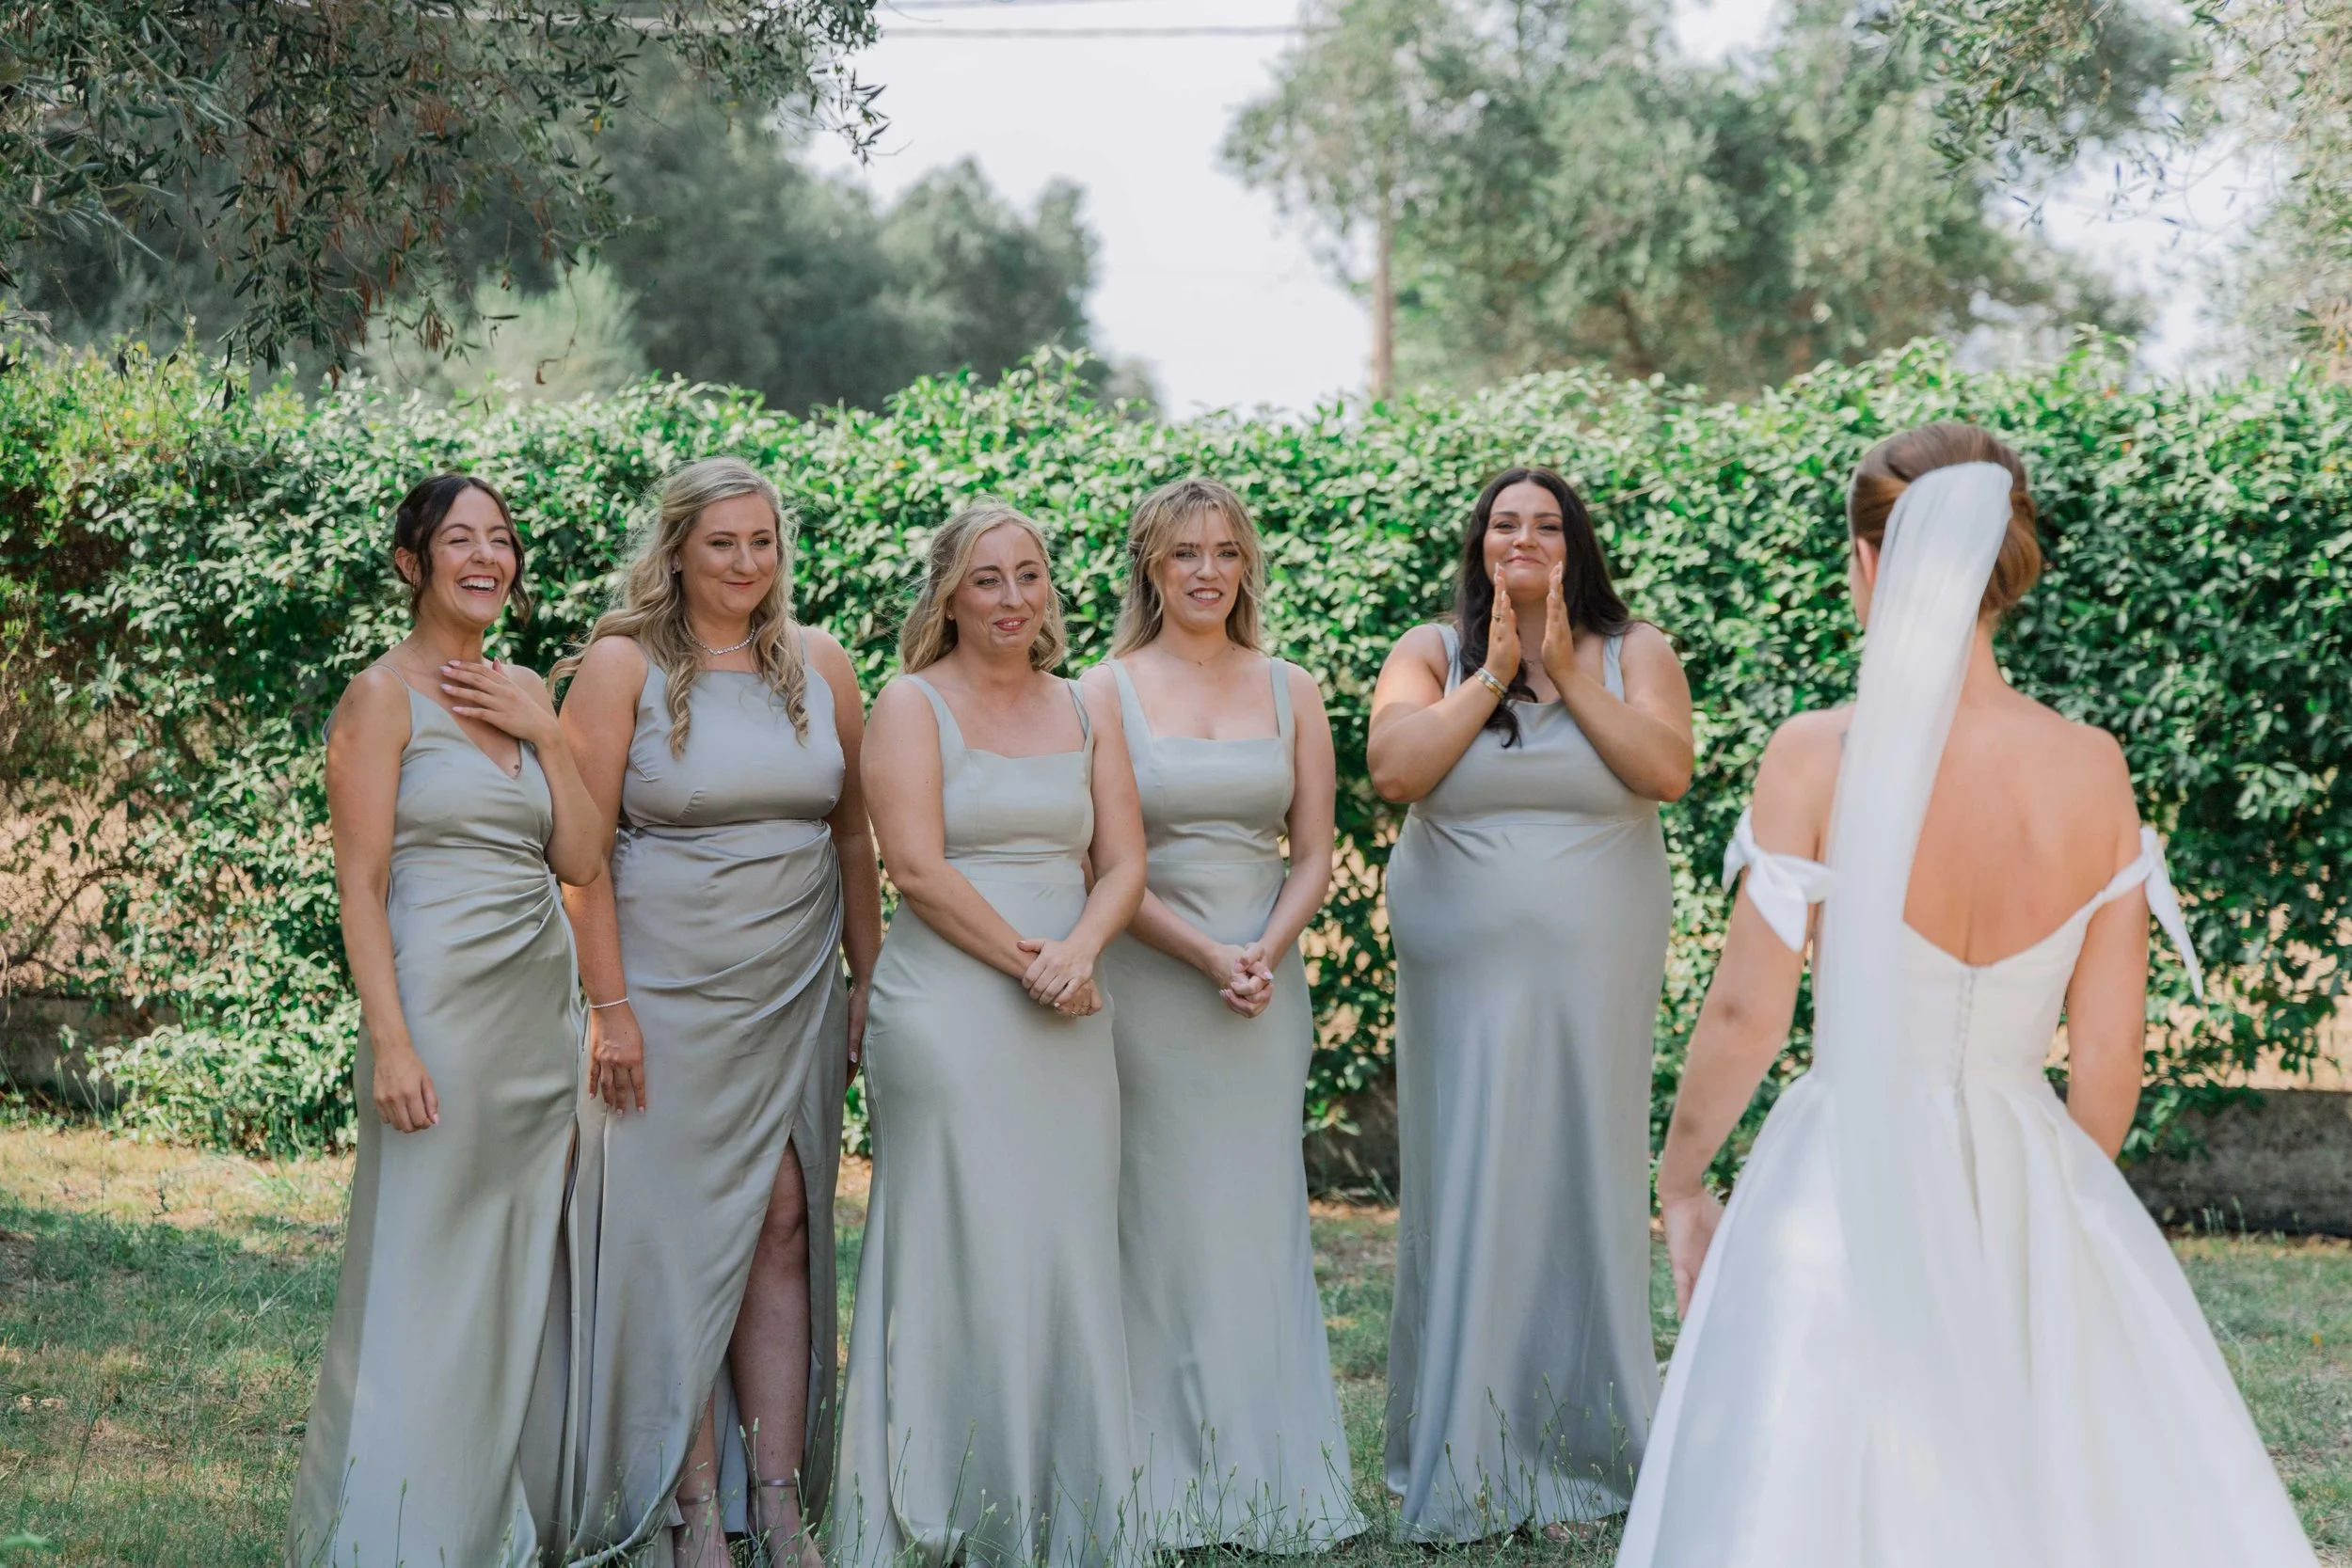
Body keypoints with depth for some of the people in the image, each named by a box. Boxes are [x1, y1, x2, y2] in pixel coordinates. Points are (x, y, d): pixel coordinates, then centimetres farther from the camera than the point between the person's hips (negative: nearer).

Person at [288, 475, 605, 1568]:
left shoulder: (525, 692, 13)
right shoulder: (385, 696, -5)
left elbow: (581, 861, 9)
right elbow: (362, 884, -11)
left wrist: (543, 733, -1)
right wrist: (391, 1041, -18)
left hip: (540, 1011, 7)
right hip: (441, 999, -7)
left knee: (520, 1272, 10)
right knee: (421, 1278, -3)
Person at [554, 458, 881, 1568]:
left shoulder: (818, 664, 8)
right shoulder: (623, 666, -4)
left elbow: (854, 834, 13)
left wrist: (868, 980, 9)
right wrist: (610, 1006, -12)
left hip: (794, 996, 4)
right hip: (666, 995, -4)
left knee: (784, 1228, 2)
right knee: (680, 1236, -1)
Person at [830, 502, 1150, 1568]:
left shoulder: (1087, 713, 15)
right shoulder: (912, 706, 0)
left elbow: (1123, 862, 9)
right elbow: (919, 869, -9)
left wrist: (1079, 949, -10)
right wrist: (1028, 960, -12)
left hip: (1068, 1025, 5)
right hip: (946, 1013, -5)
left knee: (1066, 1253, 5)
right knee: (957, 1250, -4)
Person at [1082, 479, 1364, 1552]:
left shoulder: (1291, 691, 9)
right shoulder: (1108, 690, 0)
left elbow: (1315, 854, 8)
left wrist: (1266, 948, -10)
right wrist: (1204, 953, -15)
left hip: (1266, 976, 3)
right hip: (1145, 976, -3)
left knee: (1260, 1217, 4)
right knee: (1159, 1218, -2)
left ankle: (1273, 1476, 11)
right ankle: (1171, 1481, 4)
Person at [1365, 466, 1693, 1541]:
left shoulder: (1633, 654, 6)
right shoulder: (1433, 655, 6)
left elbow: (1667, 770, -10)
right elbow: (1393, 769, -11)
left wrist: (1570, 677, -11)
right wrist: (1493, 675, -10)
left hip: (1594, 978, 0)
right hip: (1463, 975, 0)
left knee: (1582, 1183, 1)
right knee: (1464, 1189, 0)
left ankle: (1578, 1460, 11)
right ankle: (1455, 1464, 7)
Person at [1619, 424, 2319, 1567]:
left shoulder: (1822, 757, -13)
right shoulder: (2094, 769, -4)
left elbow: (1747, 1015, -10)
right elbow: (2111, 1048, 1)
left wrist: (1680, 1181, 6)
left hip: (1848, 1186, -3)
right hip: (2032, 1188, 3)